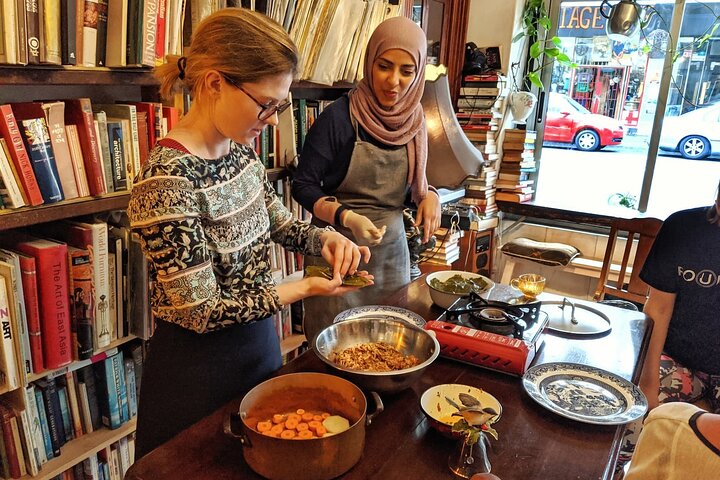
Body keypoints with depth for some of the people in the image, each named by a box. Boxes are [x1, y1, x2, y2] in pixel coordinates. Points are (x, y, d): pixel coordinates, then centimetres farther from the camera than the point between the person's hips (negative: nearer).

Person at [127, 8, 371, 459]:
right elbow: (202, 312, -24)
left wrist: (324, 237, -10)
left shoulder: (240, 151, -5)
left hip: (260, 340, 7)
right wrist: (306, 287, -20)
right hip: (199, 368, -7)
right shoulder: (165, 183, -28)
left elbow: (279, 223, 10)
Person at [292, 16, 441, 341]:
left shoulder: (413, 121, 1)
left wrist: (428, 195, -8)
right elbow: (302, 185, -10)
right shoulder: (339, 116, -15)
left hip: (392, 250, 5)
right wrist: (346, 218, -25)